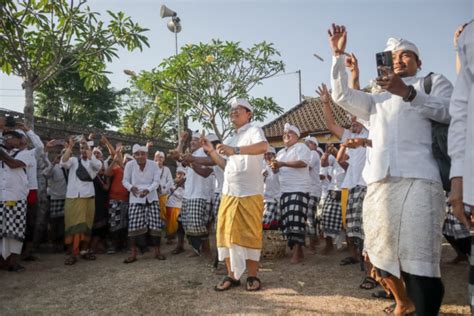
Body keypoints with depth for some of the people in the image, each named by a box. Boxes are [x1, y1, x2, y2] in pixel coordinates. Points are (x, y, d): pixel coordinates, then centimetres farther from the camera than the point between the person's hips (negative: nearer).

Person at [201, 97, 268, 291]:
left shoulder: (254, 131, -2)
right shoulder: (229, 140, 21)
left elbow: (263, 146, -25)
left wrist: (235, 150, -34)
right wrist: (211, 152, 10)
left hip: (249, 194, -7)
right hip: (228, 193, 7)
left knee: (250, 235, 0)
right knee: (226, 233, 5)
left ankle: (253, 276, 13)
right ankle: (232, 275, 16)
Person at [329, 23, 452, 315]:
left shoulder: (435, 81, 20)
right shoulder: (378, 100, 32)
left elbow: (447, 110, 0)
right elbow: (342, 95, 21)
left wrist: (407, 93, -14)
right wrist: (339, 55, 15)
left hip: (418, 179, -4)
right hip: (379, 182, 5)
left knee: (419, 257, -12)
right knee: (381, 251, 9)